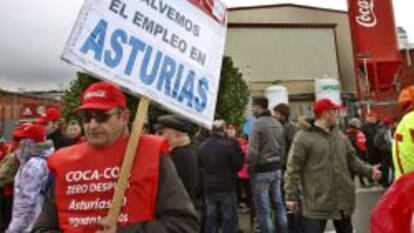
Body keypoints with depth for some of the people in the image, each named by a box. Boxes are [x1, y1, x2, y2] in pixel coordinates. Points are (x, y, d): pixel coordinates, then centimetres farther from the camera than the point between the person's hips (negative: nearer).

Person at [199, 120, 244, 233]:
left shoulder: (203, 145, 1)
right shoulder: (230, 144, -16)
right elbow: (239, 164, -9)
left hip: (208, 187, 5)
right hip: (226, 187, -5)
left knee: (210, 218, 13)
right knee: (229, 219, 6)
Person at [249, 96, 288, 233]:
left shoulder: (258, 123, -16)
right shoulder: (278, 124, 8)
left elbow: (253, 151, -21)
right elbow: (282, 149, 9)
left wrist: (250, 169, -8)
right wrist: (278, 165, 16)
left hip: (261, 171, -8)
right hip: (276, 169, 8)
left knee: (263, 209, 2)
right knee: (278, 205, 17)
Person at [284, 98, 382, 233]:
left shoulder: (340, 136, 8)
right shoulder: (303, 137, -14)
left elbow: (352, 160, 18)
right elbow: (293, 169, -14)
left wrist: (369, 171, 3)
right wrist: (291, 196, -14)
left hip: (342, 200, 7)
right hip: (317, 202, -7)